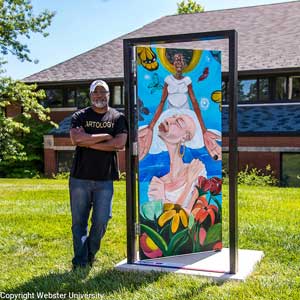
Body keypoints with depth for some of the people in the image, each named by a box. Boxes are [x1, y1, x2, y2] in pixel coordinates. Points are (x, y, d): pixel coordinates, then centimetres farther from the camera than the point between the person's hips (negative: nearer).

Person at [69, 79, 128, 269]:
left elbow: (120, 144, -9)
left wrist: (88, 142, -10)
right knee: (79, 221, 6)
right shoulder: (80, 116, 7)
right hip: (80, 177, 0)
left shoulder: (118, 117, 7)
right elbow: (75, 138, -13)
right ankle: (80, 261, 17)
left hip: (105, 179, 0)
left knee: (101, 221, 1)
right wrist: (105, 136, -10)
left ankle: (90, 256, 24)